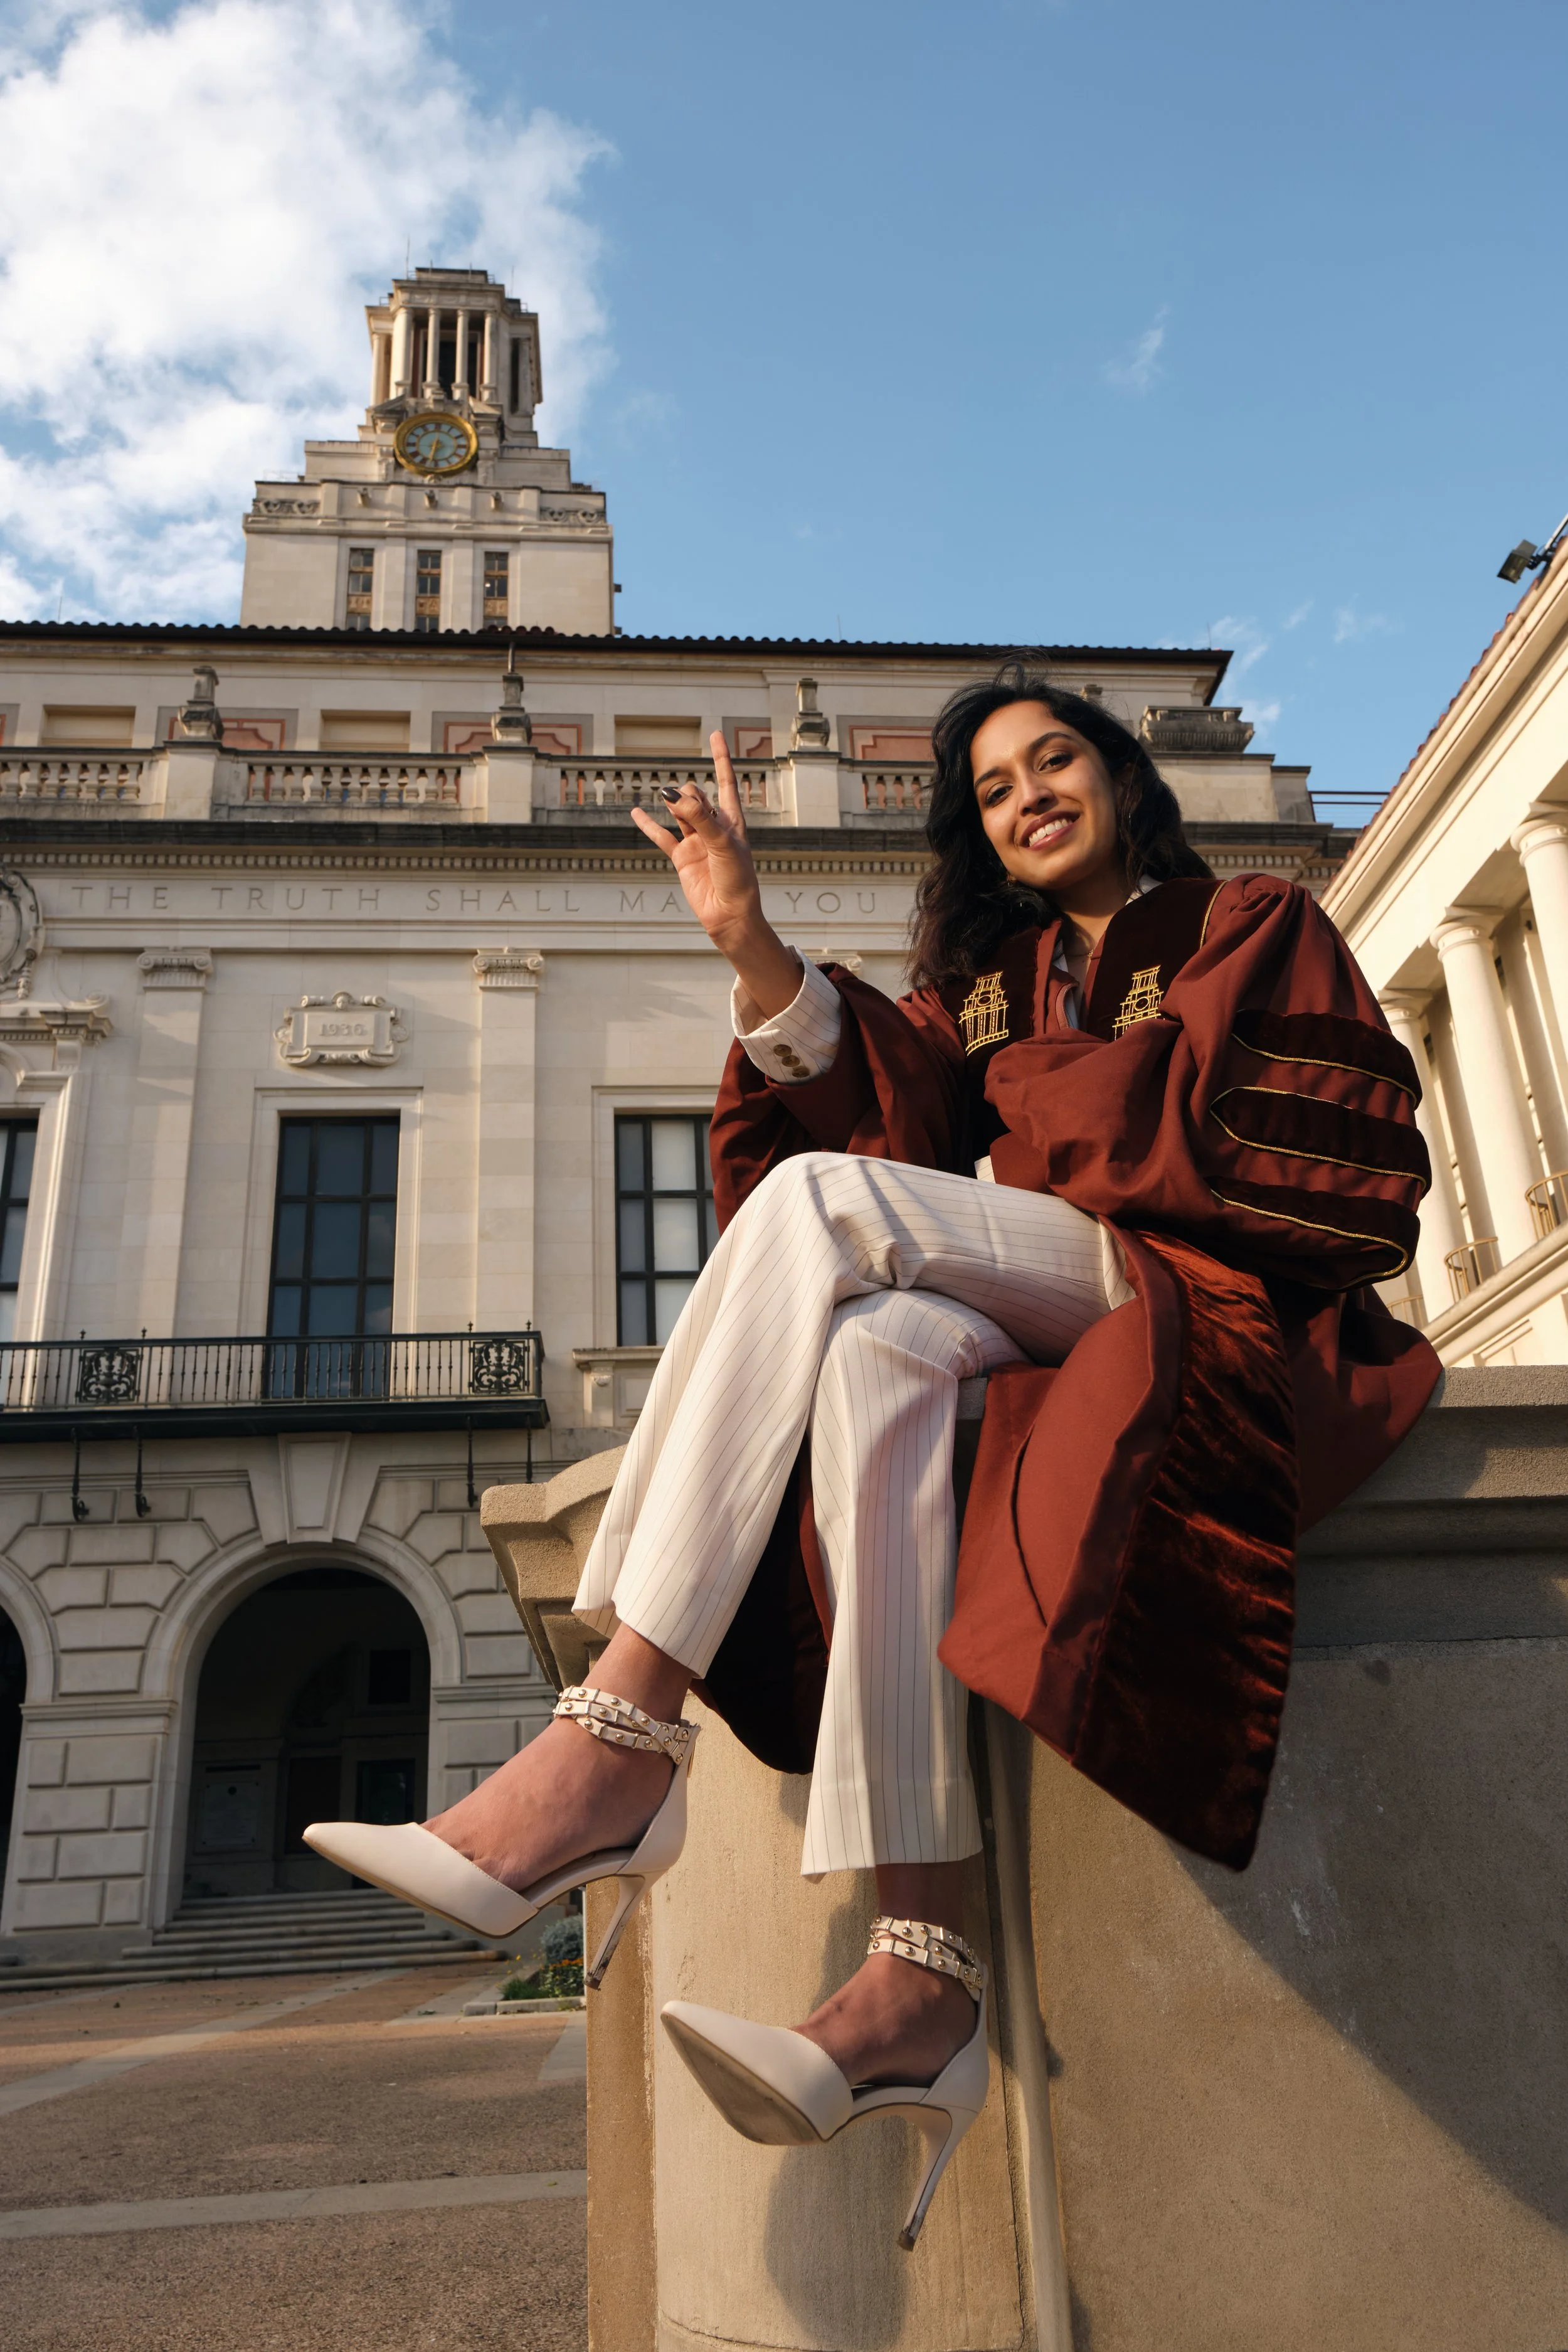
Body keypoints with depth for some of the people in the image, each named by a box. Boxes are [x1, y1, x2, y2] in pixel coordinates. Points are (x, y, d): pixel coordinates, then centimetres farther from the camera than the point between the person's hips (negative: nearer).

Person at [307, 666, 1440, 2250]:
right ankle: (920, 1972, -40)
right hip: (1048, 1327, 4)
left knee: (818, 1201, -27)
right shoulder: (991, 981, 25)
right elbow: (889, 1105, 4)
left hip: (1223, 1317, -4)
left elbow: (1352, 1174, 1)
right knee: (873, 1349, -33)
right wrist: (753, 948, -8)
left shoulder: (1258, 928, 14)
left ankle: (616, 1746, -35)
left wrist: (1037, 1139, -5)